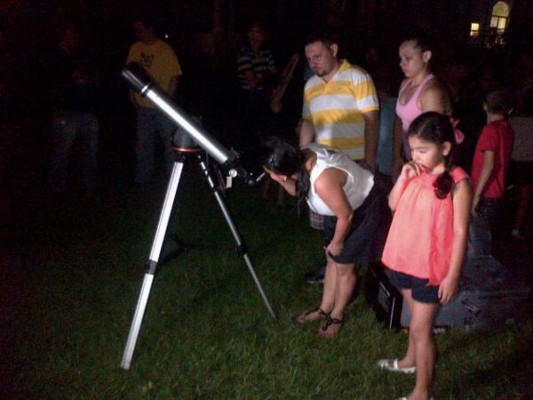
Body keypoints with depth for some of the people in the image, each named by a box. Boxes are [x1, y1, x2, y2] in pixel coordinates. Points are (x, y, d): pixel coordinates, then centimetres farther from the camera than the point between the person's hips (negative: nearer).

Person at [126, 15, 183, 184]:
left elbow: (175, 75, -11)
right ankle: (143, 176, 27)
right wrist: (131, 92, 4)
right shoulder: (135, 48, 5)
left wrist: (168, 97, -16)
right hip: (142, 105, 5)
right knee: (143, 143, 14)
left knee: (170, 141, 2)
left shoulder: (165, 49, -9)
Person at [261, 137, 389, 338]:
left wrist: (337, 243, -10)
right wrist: (283, 182, -19)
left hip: (366, 209, -8)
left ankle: (337, 316, 29)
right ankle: (325, 308, 36)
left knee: (343, 265, 6)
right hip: (345, 203, 8)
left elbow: (346, 216, -27)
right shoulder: (304, 155, -16)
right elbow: (298, 190, 1)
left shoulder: (322, 181, -40)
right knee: (332, 259, 18)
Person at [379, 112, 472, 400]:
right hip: (405, 259, 6)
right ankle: (410, 360, 48)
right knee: (417, 316, 27)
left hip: (432, 266, -6)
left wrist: (452, 275, -15)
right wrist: (403, 177, -7)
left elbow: (460, 232, -16)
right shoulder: (417, 172, 1)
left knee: (421, 328, 0)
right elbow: (393, 205, 9)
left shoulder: (457, 182, -18)